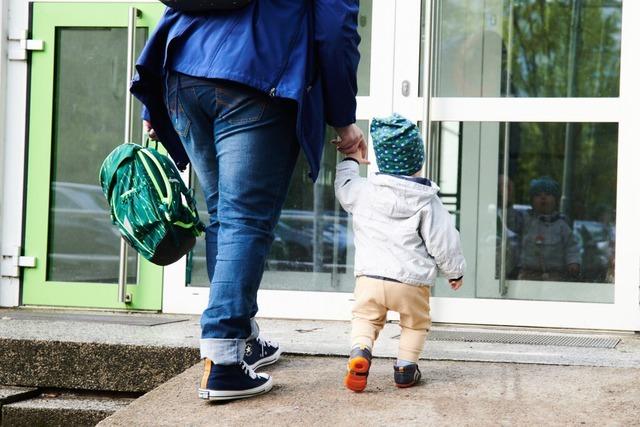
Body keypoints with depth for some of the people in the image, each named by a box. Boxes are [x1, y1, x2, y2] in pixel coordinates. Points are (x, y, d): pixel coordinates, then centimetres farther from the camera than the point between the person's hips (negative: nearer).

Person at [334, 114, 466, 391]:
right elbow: (443, 241, -1)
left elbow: (343, 186, 26)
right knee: (415, 323, 19)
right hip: (412, 281, -1)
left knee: (365, 317, 16)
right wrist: (455, 271, 15)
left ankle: (360, 351, -10)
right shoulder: (427, 201, -3)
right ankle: (405, 367, 13)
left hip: (370, 276, 1)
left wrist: (351, 161, 44)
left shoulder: (363, 191, 2)